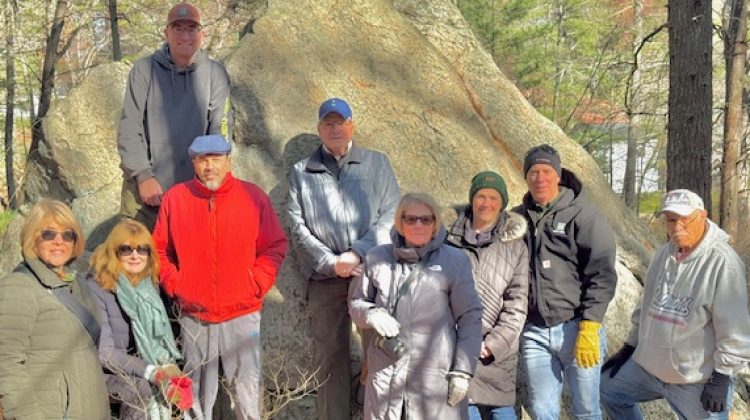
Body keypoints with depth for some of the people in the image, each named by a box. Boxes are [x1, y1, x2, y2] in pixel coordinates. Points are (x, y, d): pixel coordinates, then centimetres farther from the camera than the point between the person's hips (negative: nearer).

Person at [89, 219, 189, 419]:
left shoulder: (149, 284, 2)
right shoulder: (97, 288, -17)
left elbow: (161, 335, 7)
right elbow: (104, 352, -19)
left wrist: (168, 365, -13)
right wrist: (151, 371, -27)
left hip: (142, 365, 5)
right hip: (106, 371, -5)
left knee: (165, 386, -23)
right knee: (146, 389, -30)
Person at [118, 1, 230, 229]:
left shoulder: (215, 73, 2)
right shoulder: (144, 69, 1)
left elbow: (219, 132, 1)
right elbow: (129, 128, -1)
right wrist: (143, 175, -9)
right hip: (142, 188, 0)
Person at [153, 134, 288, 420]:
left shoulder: (253, 197, -3)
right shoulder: (175, 198, -1)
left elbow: (275, 247, 2)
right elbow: (160, 249, 7)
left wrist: (256, 285, -6)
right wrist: (174, 285, -3)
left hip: (242, 313, -1)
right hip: (193, 315, 1)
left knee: (246, 385, 5)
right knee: (198, 389, 13)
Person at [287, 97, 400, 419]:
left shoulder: (376, 163, 11)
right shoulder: (302, 172, 12)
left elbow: (391, 215, 1)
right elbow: (299, 228, 4)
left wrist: (357, 254, -10)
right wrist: (331, 263, -8)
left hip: (373, 273, -1)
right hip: (325, 279, 1)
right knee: (329, 356, 6)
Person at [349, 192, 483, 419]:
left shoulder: (455, 260, -1)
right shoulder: (377, 258, 7)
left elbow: (470, 318, 0)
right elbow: (356, 303, 16)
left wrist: (462, 371, -5)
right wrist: (371, 314, -7)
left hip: (435, 375, -3)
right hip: (385, 374, 3)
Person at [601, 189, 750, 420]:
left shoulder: (722, 261, -20)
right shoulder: (663, 253, 6)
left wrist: (721, 377, -18)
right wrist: (630, 347, 18)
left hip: (698, 381, -8)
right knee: (608, 388, 17)